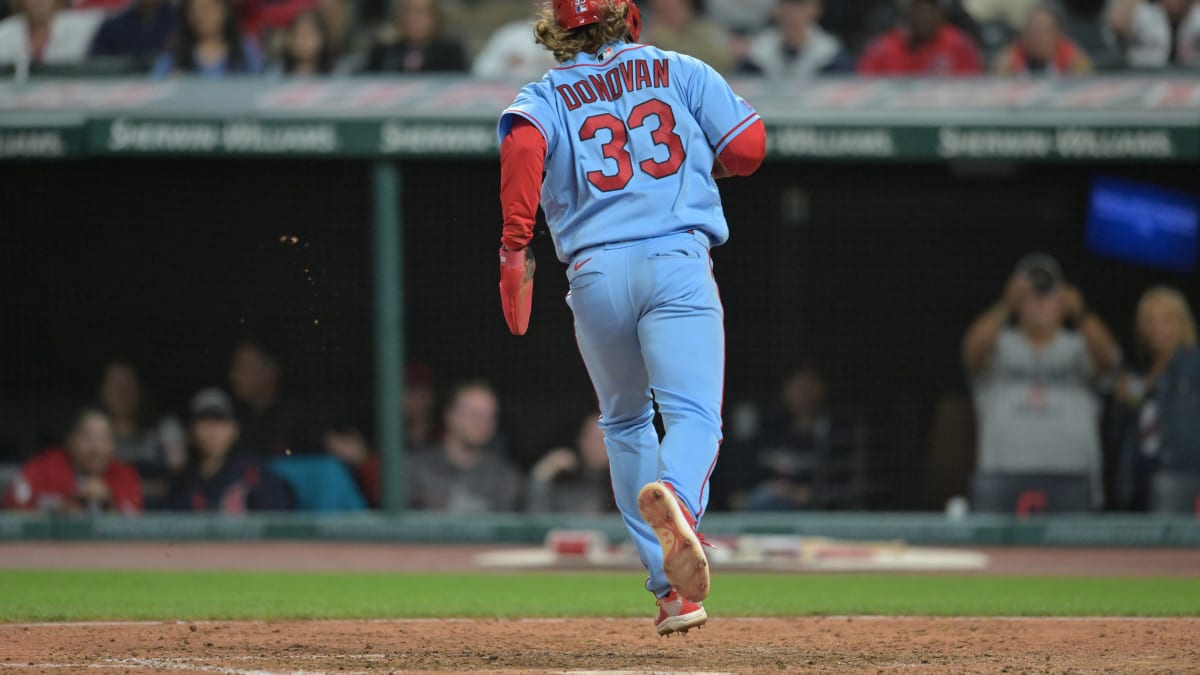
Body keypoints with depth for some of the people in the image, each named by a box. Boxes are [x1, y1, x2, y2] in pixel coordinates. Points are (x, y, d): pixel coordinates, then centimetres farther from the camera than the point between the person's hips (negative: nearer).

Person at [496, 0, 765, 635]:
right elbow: (747, 148, 7)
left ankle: (672, 586, 17)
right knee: (692, 415, -13)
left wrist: (515, 246, -13)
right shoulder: (681, 71, 15)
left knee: (626, 422, 21)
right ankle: (675, 498, -49)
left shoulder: (545, 95, 14)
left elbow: (523, 142, -10)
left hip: (596, 274, 2)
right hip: (677, 261, -2)